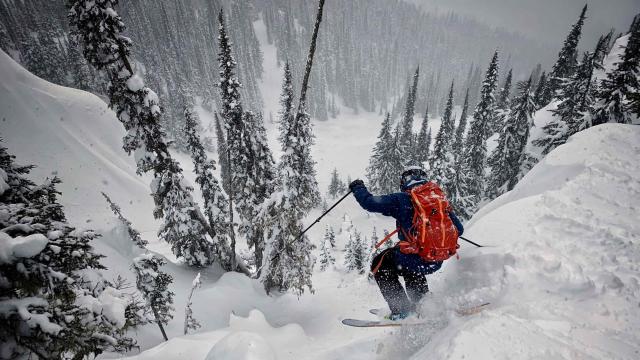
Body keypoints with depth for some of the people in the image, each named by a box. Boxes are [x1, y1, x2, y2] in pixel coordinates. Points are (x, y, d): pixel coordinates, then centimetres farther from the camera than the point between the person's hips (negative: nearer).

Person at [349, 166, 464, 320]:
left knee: (379, 264, 19)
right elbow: (458, 229, 11)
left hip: (414, 259, -6)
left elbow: (370, 203, -6)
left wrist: (358, 188, 14)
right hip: (436, 262, 6)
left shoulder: (401, 199, -8)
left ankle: (402, 310, 13)